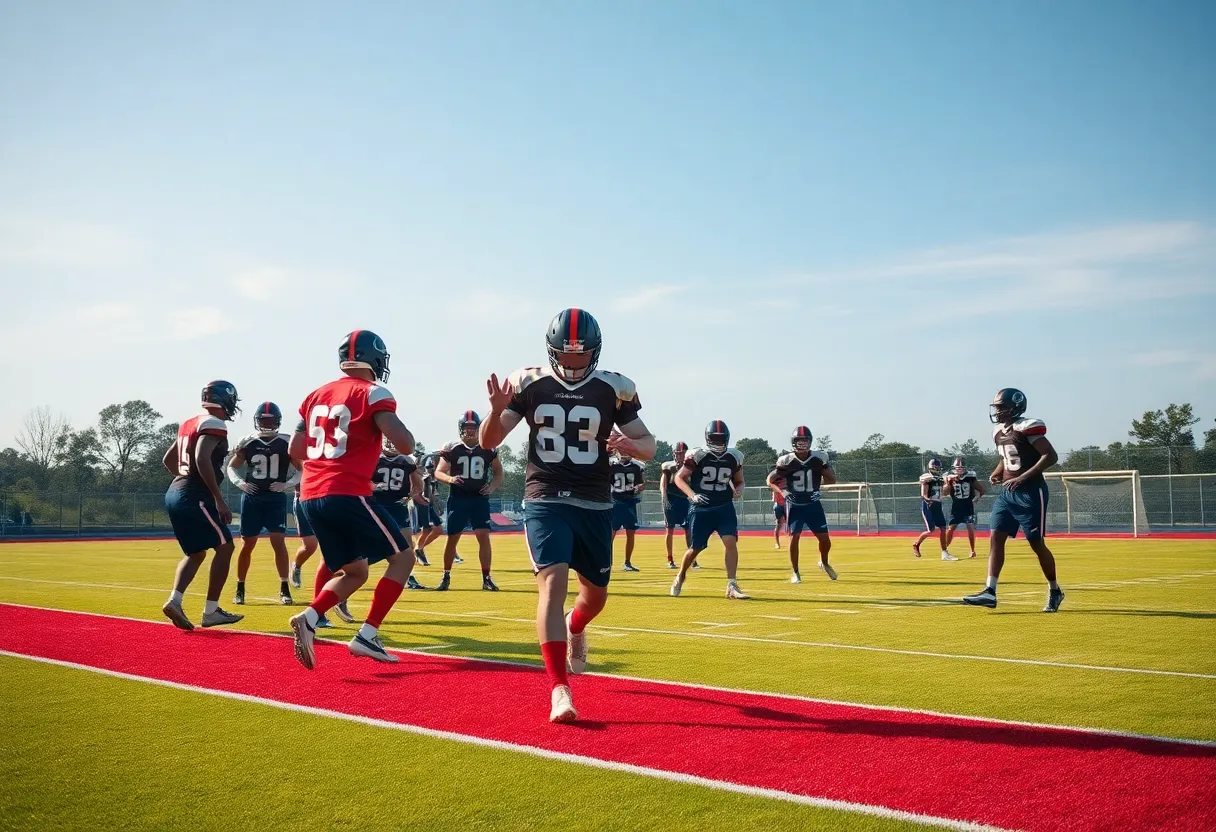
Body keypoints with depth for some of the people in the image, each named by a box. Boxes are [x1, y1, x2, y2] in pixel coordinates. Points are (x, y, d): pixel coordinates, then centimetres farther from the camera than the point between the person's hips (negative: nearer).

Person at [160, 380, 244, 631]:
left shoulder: (190, 424, 18)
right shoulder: (214, 424, -9)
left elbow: (168, 459, 26)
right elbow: (202, 459, -23)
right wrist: (219, 500, -21)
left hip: (174, 493, 9)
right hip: (193, 497, -9)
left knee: (196, 553, 17)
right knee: (224, 546, 0)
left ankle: (174, 601, 0)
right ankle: (211, 611, -1)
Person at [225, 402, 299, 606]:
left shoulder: (286, 443, -3)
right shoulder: (247, 443, 0)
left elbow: (301, 470, 1)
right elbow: (231, 466, 11)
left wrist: (287, 484, -14)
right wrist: (239, 482, -7)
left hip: (276, 499, -1)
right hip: (251, 498, 1)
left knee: (278, 542, -9)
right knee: (247, 544, 5)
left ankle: (284, 588, -2)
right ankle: (240, 589, 17)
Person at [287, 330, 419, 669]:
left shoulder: (316, 395, 16)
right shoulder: (373, 393, -5)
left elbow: (295, 450, 18)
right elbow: (405, 444, -14)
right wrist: (401, 431, 8)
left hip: (311, 496, 7)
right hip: (348, 494, -7)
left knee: (354, 571, 20)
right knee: (403, 557, 8)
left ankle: (309, 617, -5)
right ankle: (367, 635, -3)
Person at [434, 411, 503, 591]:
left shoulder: (488, 449, 1)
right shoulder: (452, 449, -4)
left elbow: (498, 472, 14)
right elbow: (438, 472, 2)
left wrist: (493, 486, -4)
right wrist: (449, 478, -19)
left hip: (479, 499, 1)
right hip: (457, 499, -1)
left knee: (484, 536, -8)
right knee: (452, 538, 6)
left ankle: (486, 579, 0)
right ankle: (446, 577, 21)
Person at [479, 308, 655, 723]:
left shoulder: (612, 389, -2)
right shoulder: (529, 384, -3)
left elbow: (648, 446, 3)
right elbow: (489, 442, -1)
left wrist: (629, 445, -20)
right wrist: (497, 411, -22)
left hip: (595, 505, 2)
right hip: (545, 501, -2)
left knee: (596, 594, 14)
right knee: (553, 581, -20)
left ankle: (574, 628, 51)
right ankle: (559, 689, -19)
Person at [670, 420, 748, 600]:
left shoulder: (734, 457, 2)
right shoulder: (697, 456, -9)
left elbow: (739, 481, 16)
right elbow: (679, 478, -4)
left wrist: (738, 490, -6)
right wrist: (692, 495, -18)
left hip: (724, 507, 3)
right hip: (701, 508, -3)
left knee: (731, 542, -15)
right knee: (696, 548, 5)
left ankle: (732, 586, -10)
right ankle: (679, 578, 31)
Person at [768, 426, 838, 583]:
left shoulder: (819, 458, -7)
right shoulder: (786, 461, -12)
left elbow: (832, 479, 3)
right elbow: (770, 480, -2)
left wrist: (815, 482, -10)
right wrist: (780, 491, -18)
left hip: (813, 504, 2)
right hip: (794, 505, -2)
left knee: (825, 538, 2)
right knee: (794, 537, -9)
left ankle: (824, 563, 32)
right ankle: (795, 573, 7)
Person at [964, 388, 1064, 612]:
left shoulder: (1027, 428, -15)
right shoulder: (999, 432, 11)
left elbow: (1051, 456, -18)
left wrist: (1023, 477, -23)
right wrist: (996, 474, 6)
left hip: (1030, 493, -8)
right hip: (1006, 492, 8)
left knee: (1037, 543, 0)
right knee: (995, 538, -3)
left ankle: (1055, 591, 19)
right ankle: (990, 592, -6)